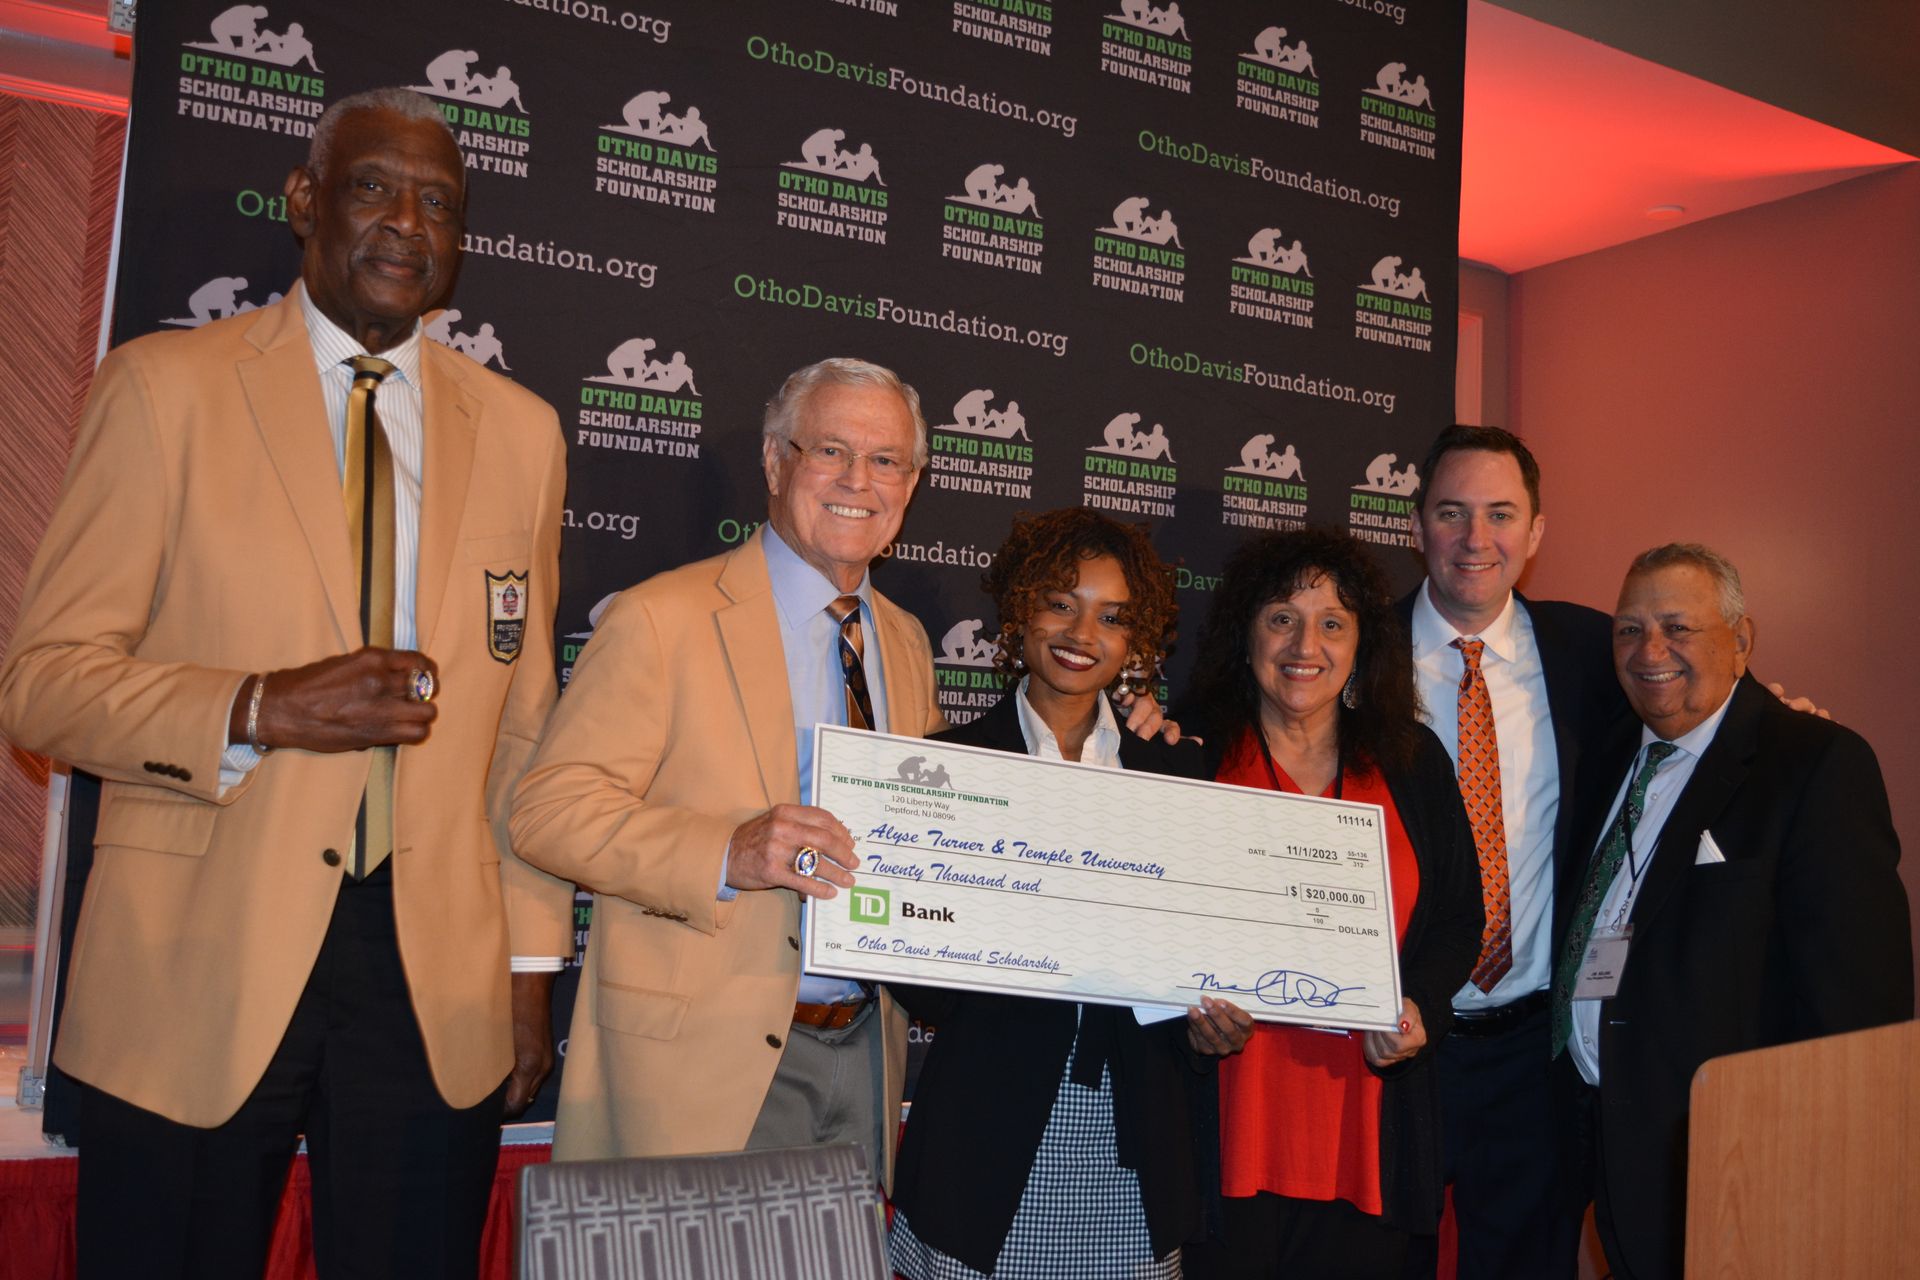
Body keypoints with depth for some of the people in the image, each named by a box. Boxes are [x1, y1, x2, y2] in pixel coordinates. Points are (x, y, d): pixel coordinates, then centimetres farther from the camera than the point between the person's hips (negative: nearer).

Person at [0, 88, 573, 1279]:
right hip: (198, 963, -2)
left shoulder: (520, 431, 9)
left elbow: (524, 721, 10)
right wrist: (261, 709, -19)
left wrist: (535, 963, 7)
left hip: (438, 979, 2)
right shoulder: (166, 386, 1)